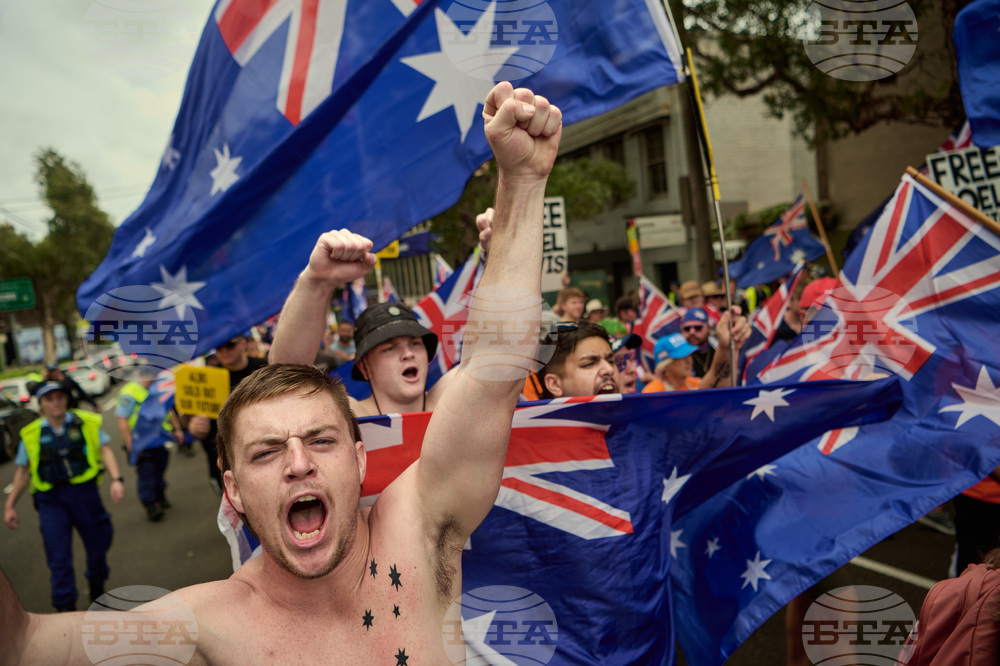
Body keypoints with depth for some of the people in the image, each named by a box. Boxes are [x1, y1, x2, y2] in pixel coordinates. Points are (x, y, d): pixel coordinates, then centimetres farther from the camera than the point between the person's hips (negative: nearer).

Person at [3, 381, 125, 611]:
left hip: (84, 493, 0)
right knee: (58, 558, -2)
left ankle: (97, 589, 37)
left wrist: (117, 479, -16)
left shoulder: (86, 423, 3)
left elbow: (105, 450, -2)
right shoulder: (31, 435, 7)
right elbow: (23, 472, 14)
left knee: (98, 546, 10)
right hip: (50, 499, 0)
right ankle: (65, 607, 8)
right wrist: (10, 505, 11)